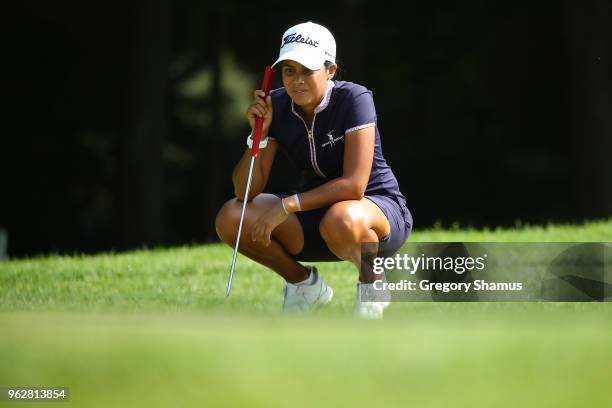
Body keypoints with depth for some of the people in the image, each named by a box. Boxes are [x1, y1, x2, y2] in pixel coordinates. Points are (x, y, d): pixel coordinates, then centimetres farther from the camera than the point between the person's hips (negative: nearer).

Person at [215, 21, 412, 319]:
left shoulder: (354, 99, -21)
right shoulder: (276, 107, -6)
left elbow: (354, 184, -29)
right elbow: (246, 192, -10)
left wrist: (287, 206, -30)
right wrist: (259, 133, -23)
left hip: (378, 208, -5)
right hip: (313, 215, 5)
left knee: (340, 221, -42)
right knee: (230, 219, -17)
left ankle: (371, 280, -6)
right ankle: (304, 283, 8)